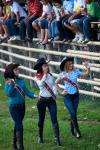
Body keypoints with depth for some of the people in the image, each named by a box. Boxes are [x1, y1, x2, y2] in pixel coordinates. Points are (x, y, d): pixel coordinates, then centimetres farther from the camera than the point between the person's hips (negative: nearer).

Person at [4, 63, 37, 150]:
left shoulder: (21, 81, 5)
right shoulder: (8, 82, -11)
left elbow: (26, 91, 4)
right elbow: (9, 94, -20)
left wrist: (34, 95, -12)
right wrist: (11, 85, -33)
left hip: (22, 105, 6)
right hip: (14, 107, -6)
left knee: (17, 125, 17)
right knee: (19, 126, -12)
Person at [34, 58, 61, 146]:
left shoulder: (51, 76, 5)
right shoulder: (37, 77, -5)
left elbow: (54, 86, 5)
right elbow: (41, 84, -24)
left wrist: (54, 93, -12)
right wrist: (45, 74, -21)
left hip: (51, 100, 2)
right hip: (42, 100, -2)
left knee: (54, 119, -7)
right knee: (41, 119, 9)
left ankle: (57, 139, -10)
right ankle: (40, 137, 27)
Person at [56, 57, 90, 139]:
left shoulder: (76, 72, -3)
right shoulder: (62, 74, -9)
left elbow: (85, 74, 1)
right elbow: (55, 84, -1)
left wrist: (88, 69, -18)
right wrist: (61, 91, -8)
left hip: (75, 95, 3)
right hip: (67, 96, -3)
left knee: (74, 113, 10)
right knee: (73, 113, -11)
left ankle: (72, 129, 26)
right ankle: (77, 130, -3)